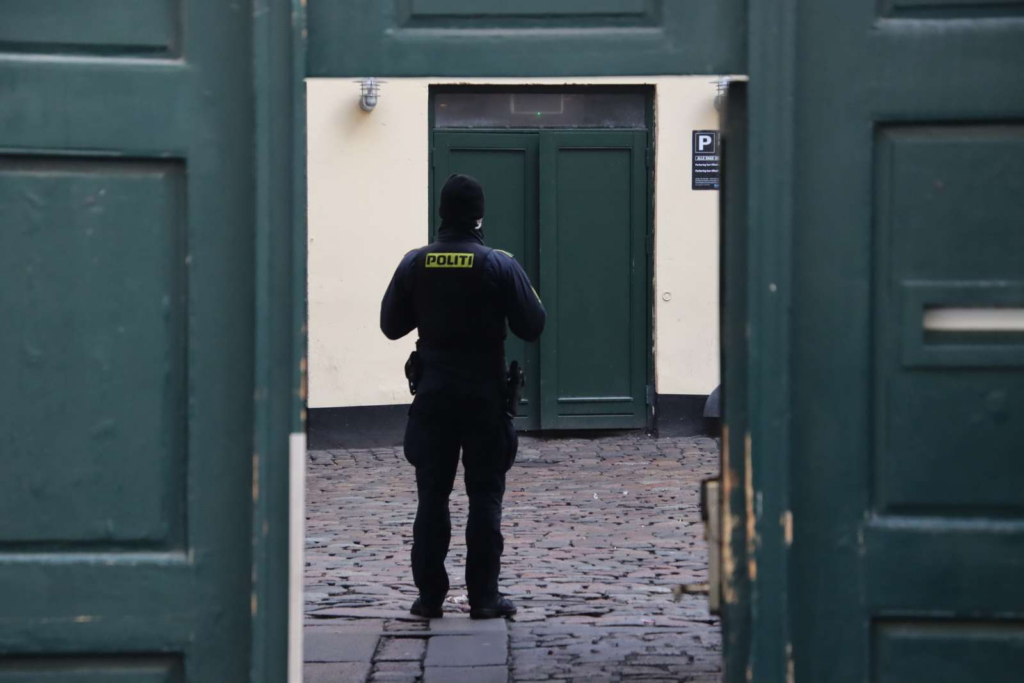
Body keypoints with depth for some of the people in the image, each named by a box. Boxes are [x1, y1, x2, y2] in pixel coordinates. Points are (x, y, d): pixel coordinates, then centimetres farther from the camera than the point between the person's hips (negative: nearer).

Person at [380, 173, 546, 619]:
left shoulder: (415, 264, -3)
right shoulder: (500, 266, -10)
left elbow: (391, 325, 4)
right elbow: (531, 327, -7)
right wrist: (530, 300, 12)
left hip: (433, 397, 2)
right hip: (485, 396, -2)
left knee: (432, 497, 8)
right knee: (485, 498, 5)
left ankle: (429, 595, 9)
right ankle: (483, 597, 4)